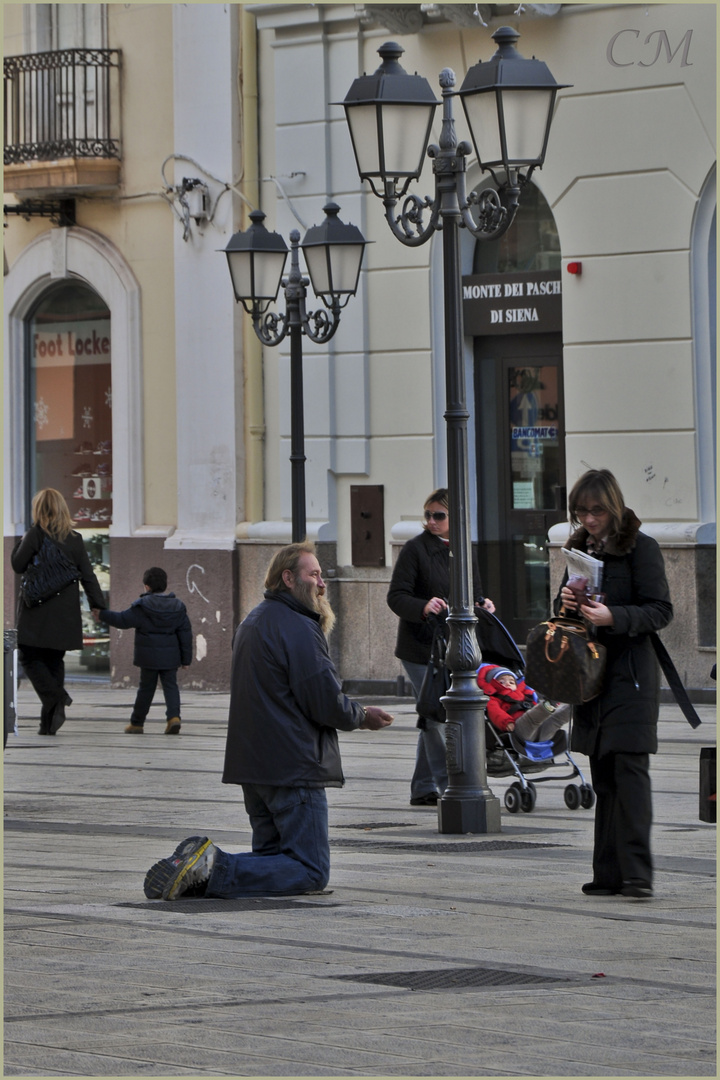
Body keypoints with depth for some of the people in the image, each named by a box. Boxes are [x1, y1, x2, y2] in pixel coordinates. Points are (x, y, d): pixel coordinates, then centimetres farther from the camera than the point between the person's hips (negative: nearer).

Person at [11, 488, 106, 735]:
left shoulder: (36, 534, -9)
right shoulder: (75, 539, 4)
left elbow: (17, 565, -3)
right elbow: (87, 576, 3)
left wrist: (22, 541, 12)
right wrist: (98, 606, 4)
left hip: (37, 611, -4)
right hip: (65, 613, 4)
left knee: (30, 659, 3)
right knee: (54, 661, 10)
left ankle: (55, 697, -19)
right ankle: (49, 722, 6)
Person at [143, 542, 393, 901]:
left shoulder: (252, 622, 18)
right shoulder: (298, 628, -13)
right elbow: (326, 703, -16)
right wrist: (362, 717, 4)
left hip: (251, 764, 9)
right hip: (293, 768, -9)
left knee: (271, 856, 17)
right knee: (310, 871, -7)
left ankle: (195, 866, -6)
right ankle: (214, 871, -23)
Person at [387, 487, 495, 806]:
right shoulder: (416, 549, -5)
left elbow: (473, 595, 18)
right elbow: (396, 597, -10)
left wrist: (482, 604, -5)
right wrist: (424, 607, -29)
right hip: (421, 648, -6)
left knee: (432, 718, 11)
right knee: (436, 716, -8)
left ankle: (422, 788, 18)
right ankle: (449, 786, -6)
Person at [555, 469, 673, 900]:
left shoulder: (641, 547, -6)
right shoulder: (581, 548, 14)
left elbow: (660, 611, -10)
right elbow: (566, 602, 22)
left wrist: (612, 617, -23)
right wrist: (566, 603, -2)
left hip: (631, 673, -7)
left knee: (630, 768, -13)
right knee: (603, 775, 6)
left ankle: (637, 872, -15)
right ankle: (609, 874, 8)